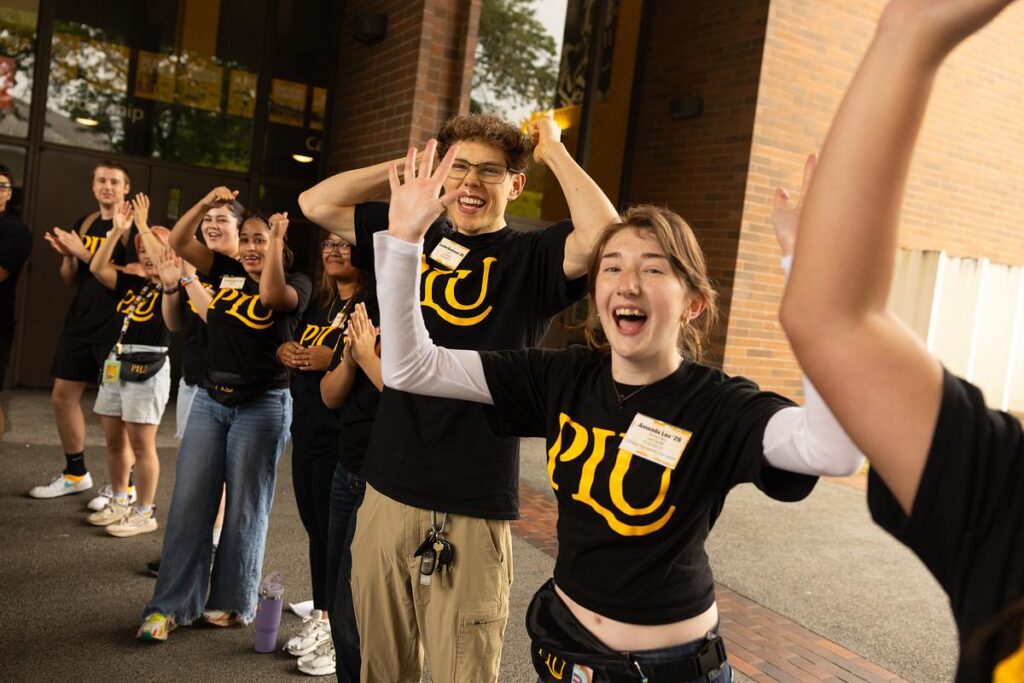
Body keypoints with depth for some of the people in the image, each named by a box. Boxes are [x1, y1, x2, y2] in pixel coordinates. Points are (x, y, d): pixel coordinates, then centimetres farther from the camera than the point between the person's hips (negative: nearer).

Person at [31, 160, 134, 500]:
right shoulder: (84, 224, 12)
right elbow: (70, 279, 16)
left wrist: (83, 252, -19)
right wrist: (67, 255, -4)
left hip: (117, 328, -7)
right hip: (80, 324, 8)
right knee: (62, 396, 11)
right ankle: (75, 474, 27)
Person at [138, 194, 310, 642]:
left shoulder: (296, 285, -3)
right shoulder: (226, 271, 11)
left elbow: (271, 294, -25)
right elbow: (178, 242, 8)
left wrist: (277, 239, -19)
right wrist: (206, 203, -3)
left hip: (262, 406, -5)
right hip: (210, 399, 5)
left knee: (244, 507, 4)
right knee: (189, 503, 3)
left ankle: (232, 602, 19)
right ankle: (171, 605, 12)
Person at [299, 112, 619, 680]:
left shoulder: (530, 257, -4)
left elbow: (605, 237, -23)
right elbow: (315, 203, 11)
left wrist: (553, 150, -9)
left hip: (472, 510, -4)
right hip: (386, 492, 5)